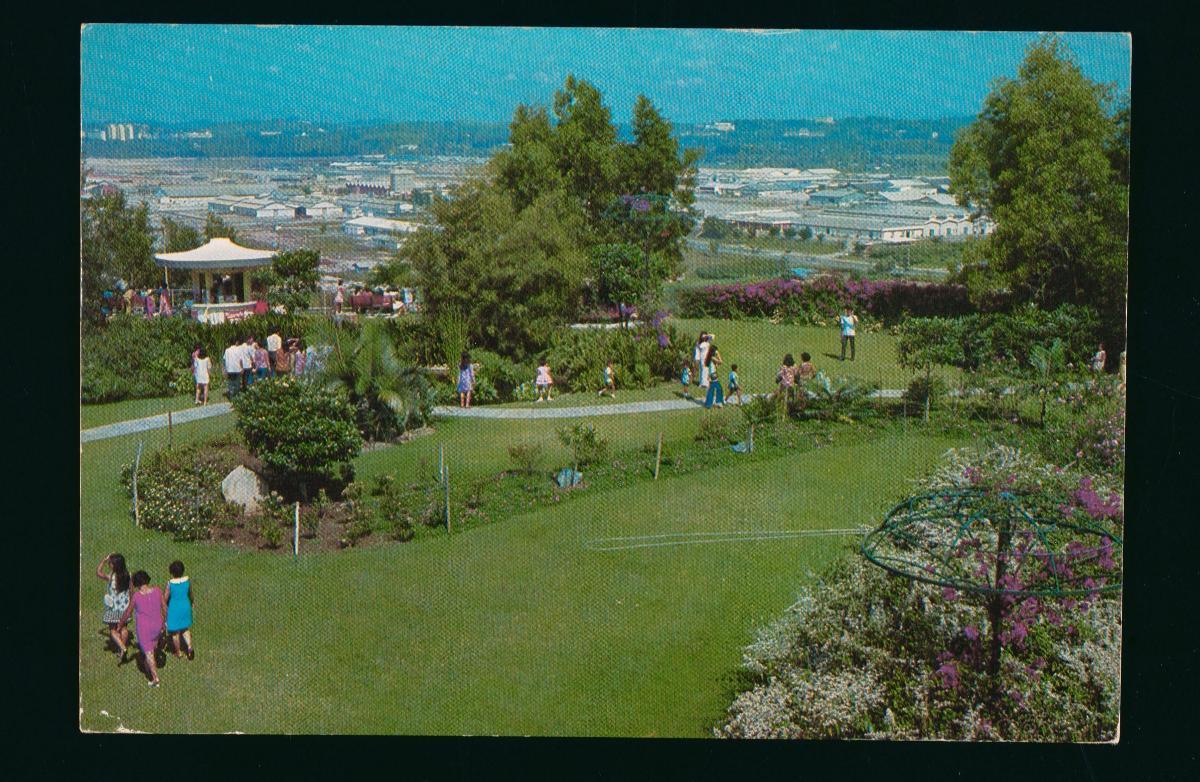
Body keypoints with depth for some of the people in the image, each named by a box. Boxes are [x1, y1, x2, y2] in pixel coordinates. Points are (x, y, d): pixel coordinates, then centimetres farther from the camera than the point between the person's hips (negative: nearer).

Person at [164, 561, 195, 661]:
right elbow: (191, 594, 5)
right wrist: (191, 602, 25)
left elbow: (166, 598, -14)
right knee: (185, 629, 23)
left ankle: (178, 652, 29)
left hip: (174, 609, -4)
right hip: (186, 607, 4)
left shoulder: (170, 584, -23)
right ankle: (189, 646, 3)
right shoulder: (187, 581, -12)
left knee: (175, 632, 15)